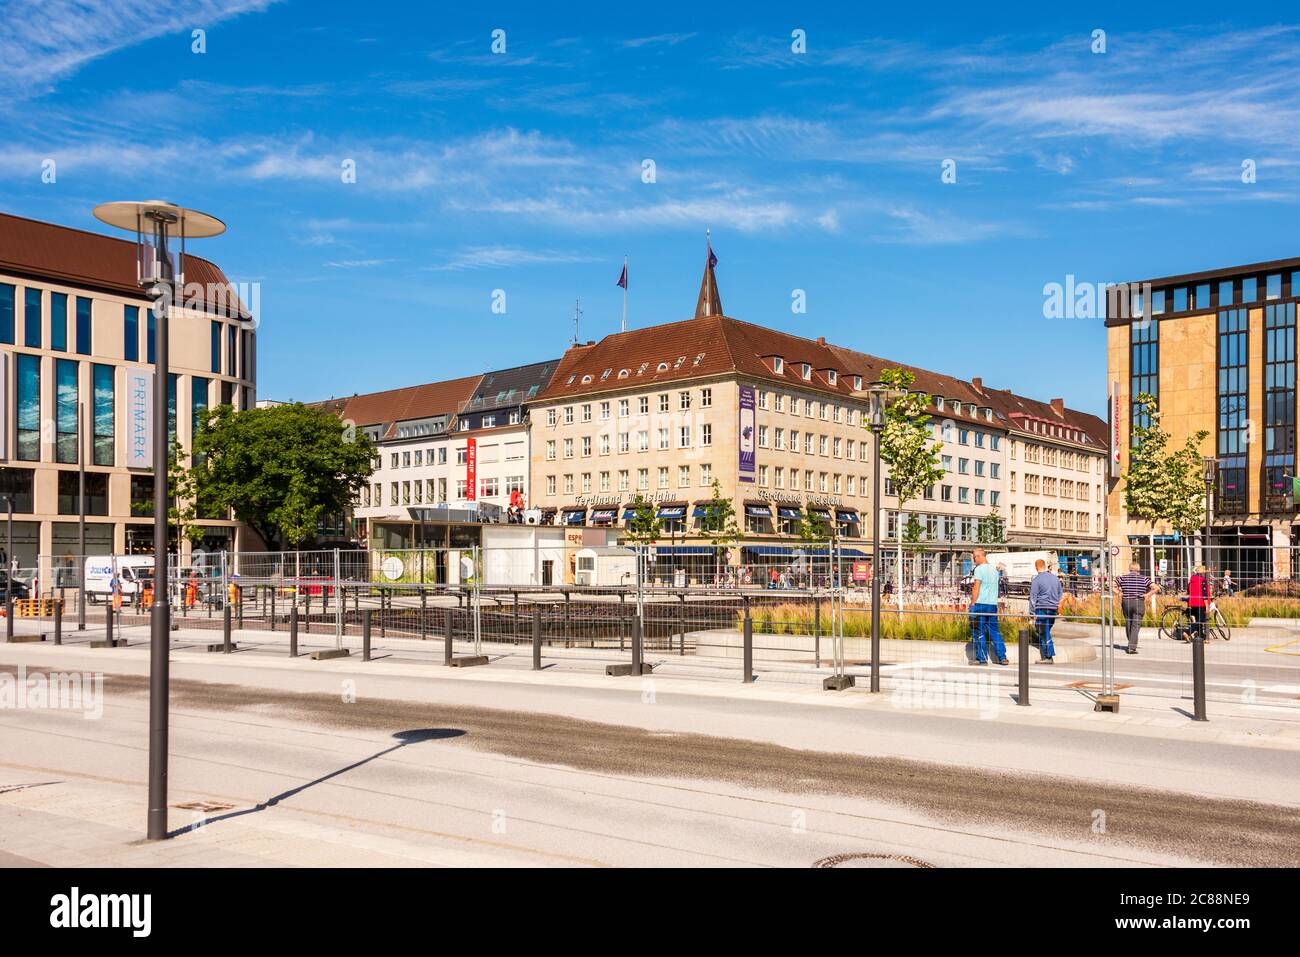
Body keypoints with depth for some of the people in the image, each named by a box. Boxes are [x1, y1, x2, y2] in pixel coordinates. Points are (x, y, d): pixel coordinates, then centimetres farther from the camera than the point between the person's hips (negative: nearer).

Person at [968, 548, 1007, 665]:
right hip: (993, 604, 7)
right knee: (994, 631, 11)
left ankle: (982, 658, -2)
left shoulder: (979, 569, -8)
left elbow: (976, 587, -12)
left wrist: (972, 603, -9)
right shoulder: (994, 569, 13)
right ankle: (1002, 657, 9)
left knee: (978, 632, -1)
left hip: (980, 604, -7)